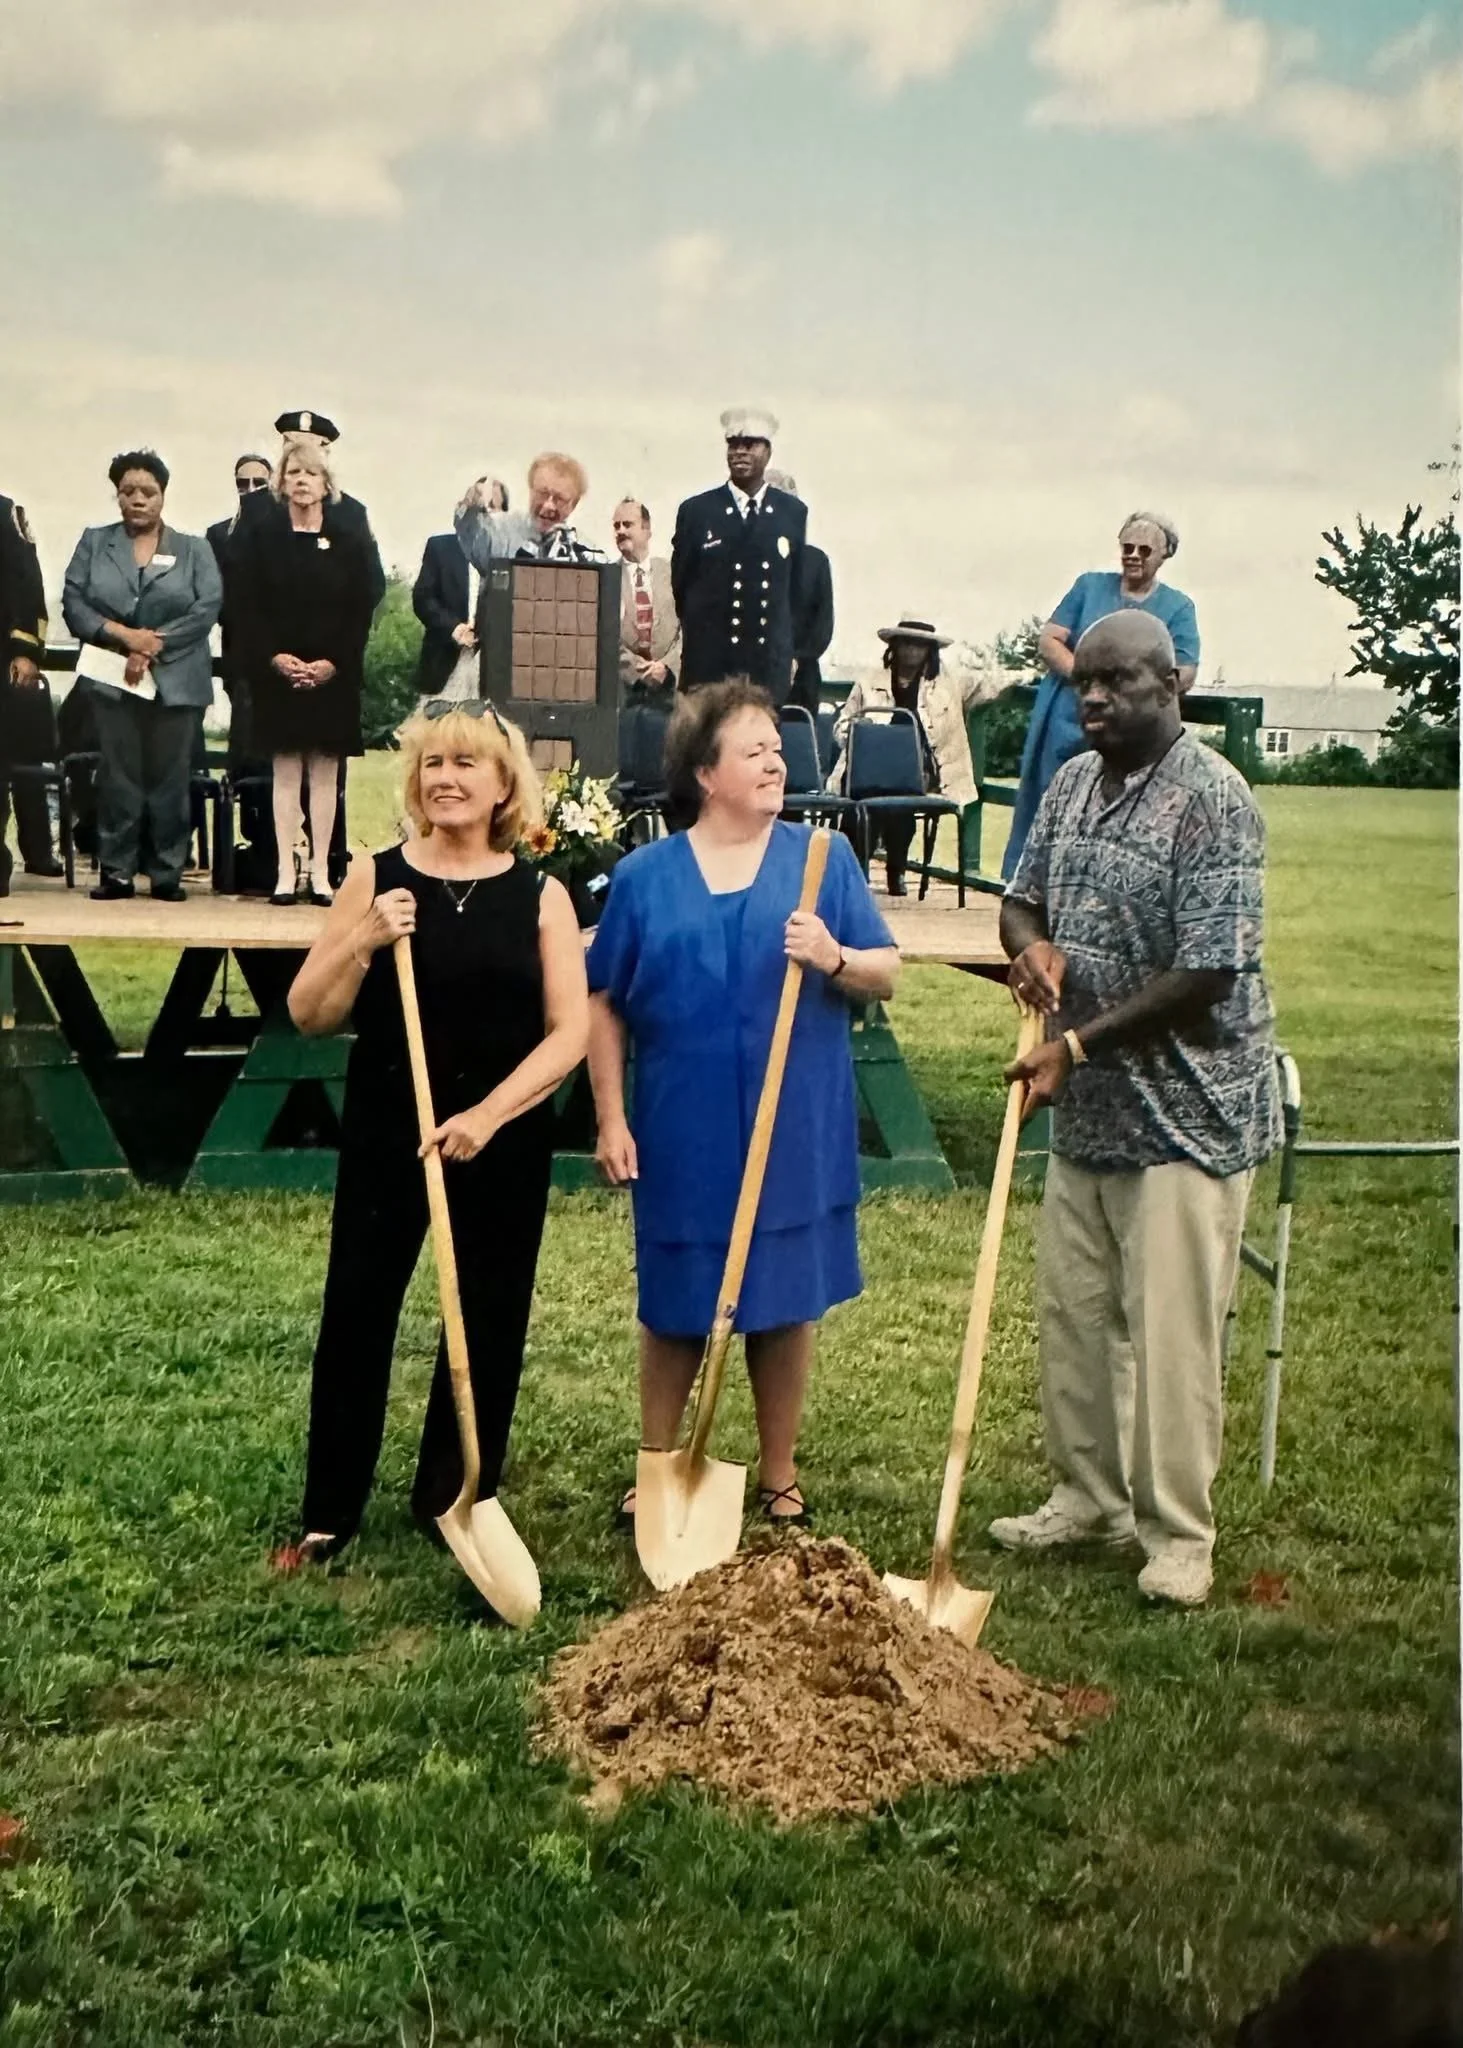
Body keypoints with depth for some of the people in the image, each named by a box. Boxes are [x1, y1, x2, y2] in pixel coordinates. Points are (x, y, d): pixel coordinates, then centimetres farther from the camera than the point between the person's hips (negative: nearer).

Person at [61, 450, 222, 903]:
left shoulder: (194, 549, 10)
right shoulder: (93, 543, 13)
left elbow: (207, 608, -3)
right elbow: (72, 602, 3)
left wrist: (154, 646, -12)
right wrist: (123, 635, -12)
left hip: (176, 682, -1)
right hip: (113, 679, 1)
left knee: (170, 779, 0)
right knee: (118, 776, -1)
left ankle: (167, 874, 5)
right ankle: (117, 871, 5)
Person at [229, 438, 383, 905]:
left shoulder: (351, 540, 5)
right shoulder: (258, 535, 4)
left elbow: (362, 609, 0)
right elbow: (246, 607, -1)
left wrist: (334, 662, -11)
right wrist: (273, 657, -12)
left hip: (334, 672, 1)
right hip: (276, 671, 0)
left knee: (325, 770, 3)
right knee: (285, 769, 1)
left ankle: (320, 871, 7)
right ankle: (285, 871, 3)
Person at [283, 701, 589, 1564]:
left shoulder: (540, 895, -1)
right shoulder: (375, 878, 0)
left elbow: (570, 1031, -8)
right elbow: (309, 1015, -2)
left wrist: (487, 1115, -19)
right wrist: (363, 942, -18)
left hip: (505, 1139, 0)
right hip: (386, 1128, 0)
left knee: (488, 1321, 8)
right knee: (357, 1311, 4)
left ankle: (455, 1501, 25)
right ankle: (330, 1509, 18)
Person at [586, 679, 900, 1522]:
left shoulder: (823, 857, 1)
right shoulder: (645, 875, 1)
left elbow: (888, 975, 1)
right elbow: (604, 1004, 4)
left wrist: (835, 959, -20)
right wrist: (612, 1118, 0)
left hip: (796, 1132, 1)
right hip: (683, 1135, 0)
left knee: (787, 1302, 11)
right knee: (676, 1308, 10)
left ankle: (780, 1478, 28)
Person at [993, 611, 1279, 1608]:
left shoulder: (1213, 800, -16)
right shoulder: (1074, 782, 8)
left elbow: (1207, 974, -20)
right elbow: (1022, 897, 18)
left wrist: (1077, 1044, -19)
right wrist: (1031, 942, -7)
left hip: (1186, 1108, -7)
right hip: (1089, 1106, 8)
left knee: (1170, 1328, -1)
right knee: (1073, 1312, 15)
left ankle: (1179, 1532, 13)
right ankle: (1091, 1496, 31)